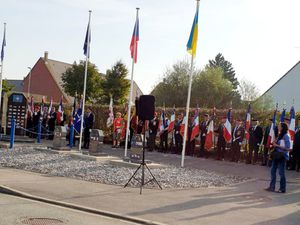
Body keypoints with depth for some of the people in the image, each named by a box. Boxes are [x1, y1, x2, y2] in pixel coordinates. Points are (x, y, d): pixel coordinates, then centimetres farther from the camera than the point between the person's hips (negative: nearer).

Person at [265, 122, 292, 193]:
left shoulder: (286, 136, -13)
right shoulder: (280, 135, 12)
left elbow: (288, 148, -18)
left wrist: (277, 145, -17)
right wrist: (274, 144, -1)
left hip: (282, 156, -8)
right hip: (276, 155, 8)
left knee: (281, 173, -1)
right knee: (273, 171, 10)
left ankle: (282, 189, 9)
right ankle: (272, 187, 17)